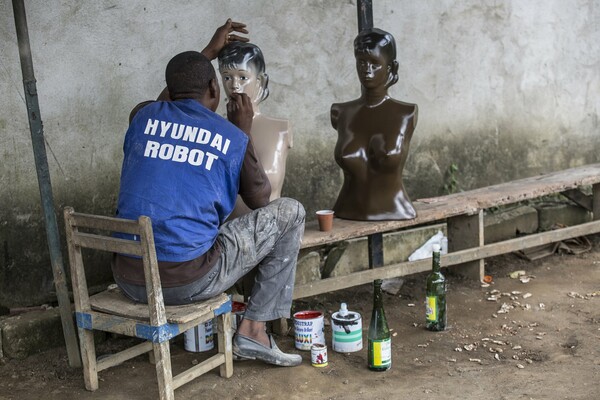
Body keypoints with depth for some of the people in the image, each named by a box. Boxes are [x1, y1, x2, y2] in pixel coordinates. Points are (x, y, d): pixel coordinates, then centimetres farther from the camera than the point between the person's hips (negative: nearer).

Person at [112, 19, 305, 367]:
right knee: (290, 212, 10)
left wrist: (207, 53, 40)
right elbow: (260, 199, 14)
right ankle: (254, 329, 9)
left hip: (128, 280, 5)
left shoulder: (144, 117, 6)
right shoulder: (232, 137, -3)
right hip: (188, 282, -5)